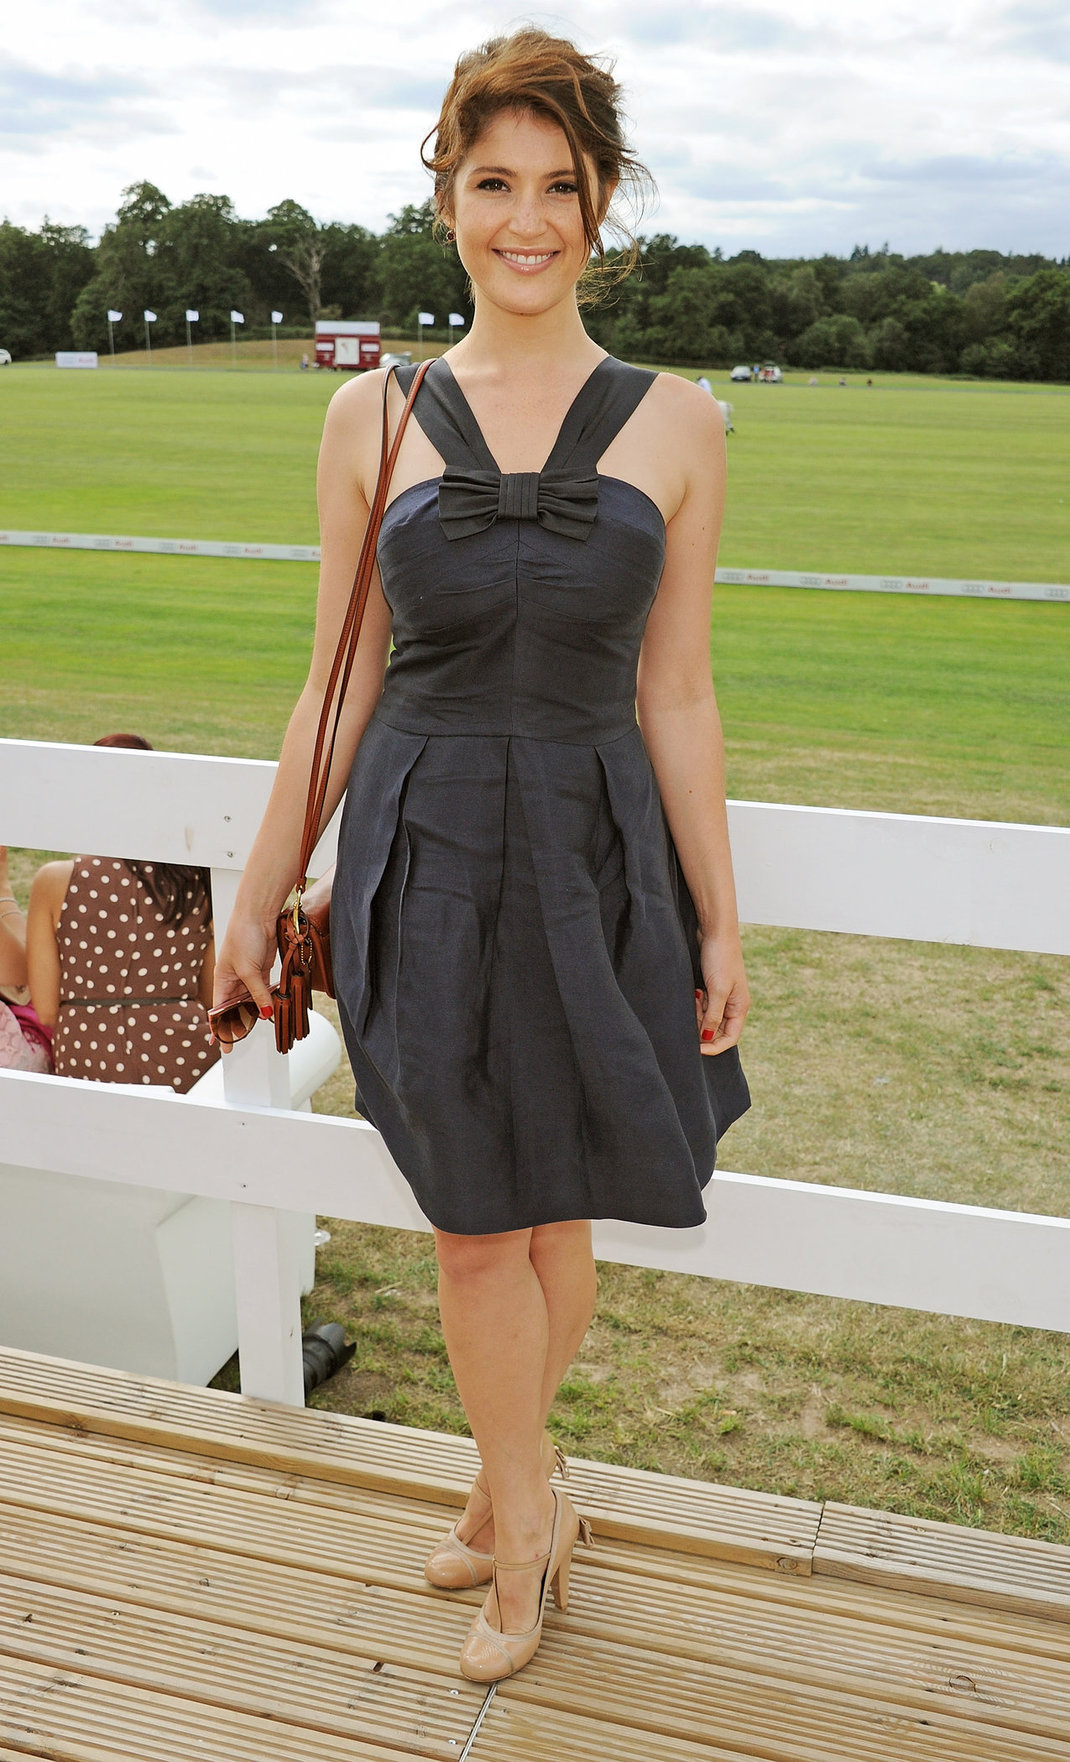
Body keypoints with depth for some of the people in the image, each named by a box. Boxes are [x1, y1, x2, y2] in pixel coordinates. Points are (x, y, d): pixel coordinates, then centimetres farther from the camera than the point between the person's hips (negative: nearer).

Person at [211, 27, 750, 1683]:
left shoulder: (674, 423, 0)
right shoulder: (374, 415, 1)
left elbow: (676, 700, 1)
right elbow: (340, 683, 4)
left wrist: (718, 927, 2)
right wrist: (261, 892, 6)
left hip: (594, 857, 0)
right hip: (425, 852, 0)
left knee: (549, 1216, 14)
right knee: (474, 1222, 10)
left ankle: (505, 1500, 40)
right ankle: (526, 1512, 36)